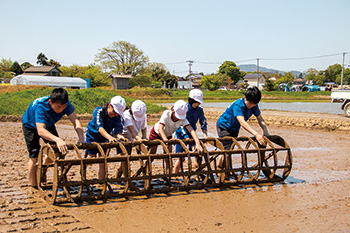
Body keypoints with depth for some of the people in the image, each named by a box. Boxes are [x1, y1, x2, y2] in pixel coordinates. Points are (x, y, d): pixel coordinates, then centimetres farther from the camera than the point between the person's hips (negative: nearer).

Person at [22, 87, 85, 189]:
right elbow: (40, 131, -52)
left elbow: (75, 120, -35)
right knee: (34, 156, -10)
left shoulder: (65, 104, -30)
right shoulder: (40, 106, -43)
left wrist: (81, 137, -53)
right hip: (31, 126, -5)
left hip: (48, 124, 5)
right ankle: (33, 186, 5)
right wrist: (57, 140, -68)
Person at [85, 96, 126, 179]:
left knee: (103, 162, -1)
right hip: (92, 136, -3)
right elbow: (99, 127, -40)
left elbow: (118, 128, -26)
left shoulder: (118, 116, -16)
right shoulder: (98, 111, -28)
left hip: (104, 138, 3)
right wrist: (109, 137, -57)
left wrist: (119, 135, -50)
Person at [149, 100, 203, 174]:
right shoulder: (166, 113, -36)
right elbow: (160, 128, -45)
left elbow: (191, 130, -40)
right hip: (156, 133, -3)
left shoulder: (183, 119, -29)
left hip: (168, 135, 3)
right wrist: (165, 140, -60)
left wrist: (198, 143, -55)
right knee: (152, 153, 2)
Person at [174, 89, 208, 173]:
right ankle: (175, 175, 13)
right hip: (181, 135, -4)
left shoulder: (199, 110, -3)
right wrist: (186, 137, -30)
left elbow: (203, 123, -2)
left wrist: (205, 135, -18)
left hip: (192, 134, 4)